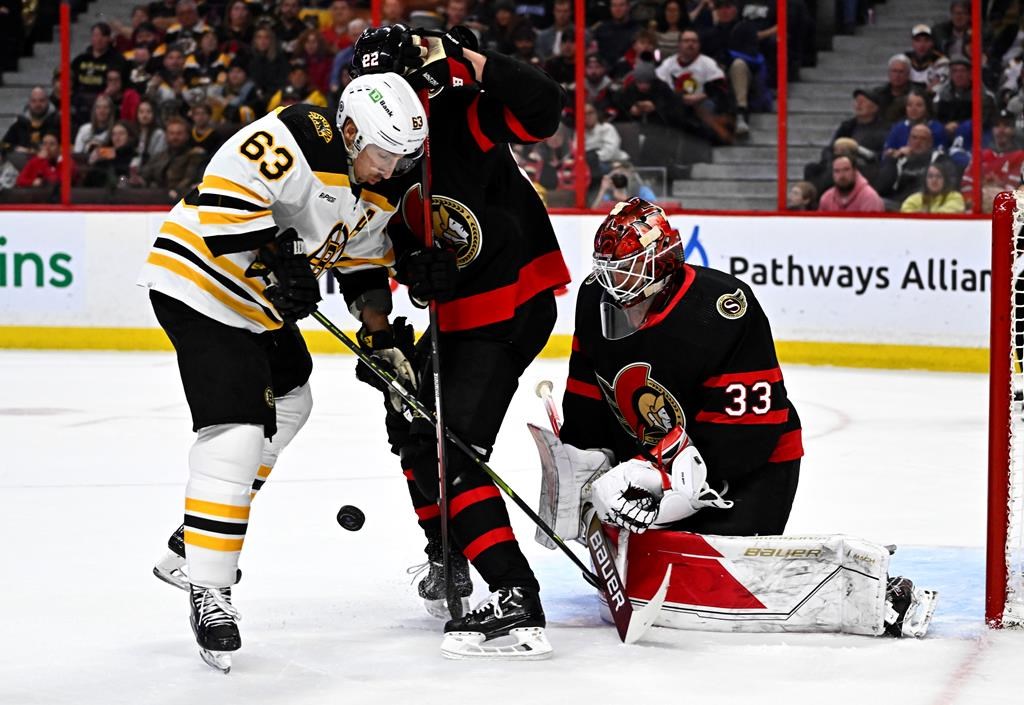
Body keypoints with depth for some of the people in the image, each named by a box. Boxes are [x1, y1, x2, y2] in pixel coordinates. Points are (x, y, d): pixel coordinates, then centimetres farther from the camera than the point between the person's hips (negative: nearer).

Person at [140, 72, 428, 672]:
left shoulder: (381, 193, 4)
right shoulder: (297, 139, -26)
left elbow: (364, 263, 17)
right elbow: (222, 196, -32)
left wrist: (383, 338, 10)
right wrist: (269, 263, -35)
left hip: (261, 304, 11)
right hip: (201, 282, -11)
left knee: (286, 405, 25)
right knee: (236, 432, -18)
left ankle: (194, 545, 33)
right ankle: (208, 590, -15)